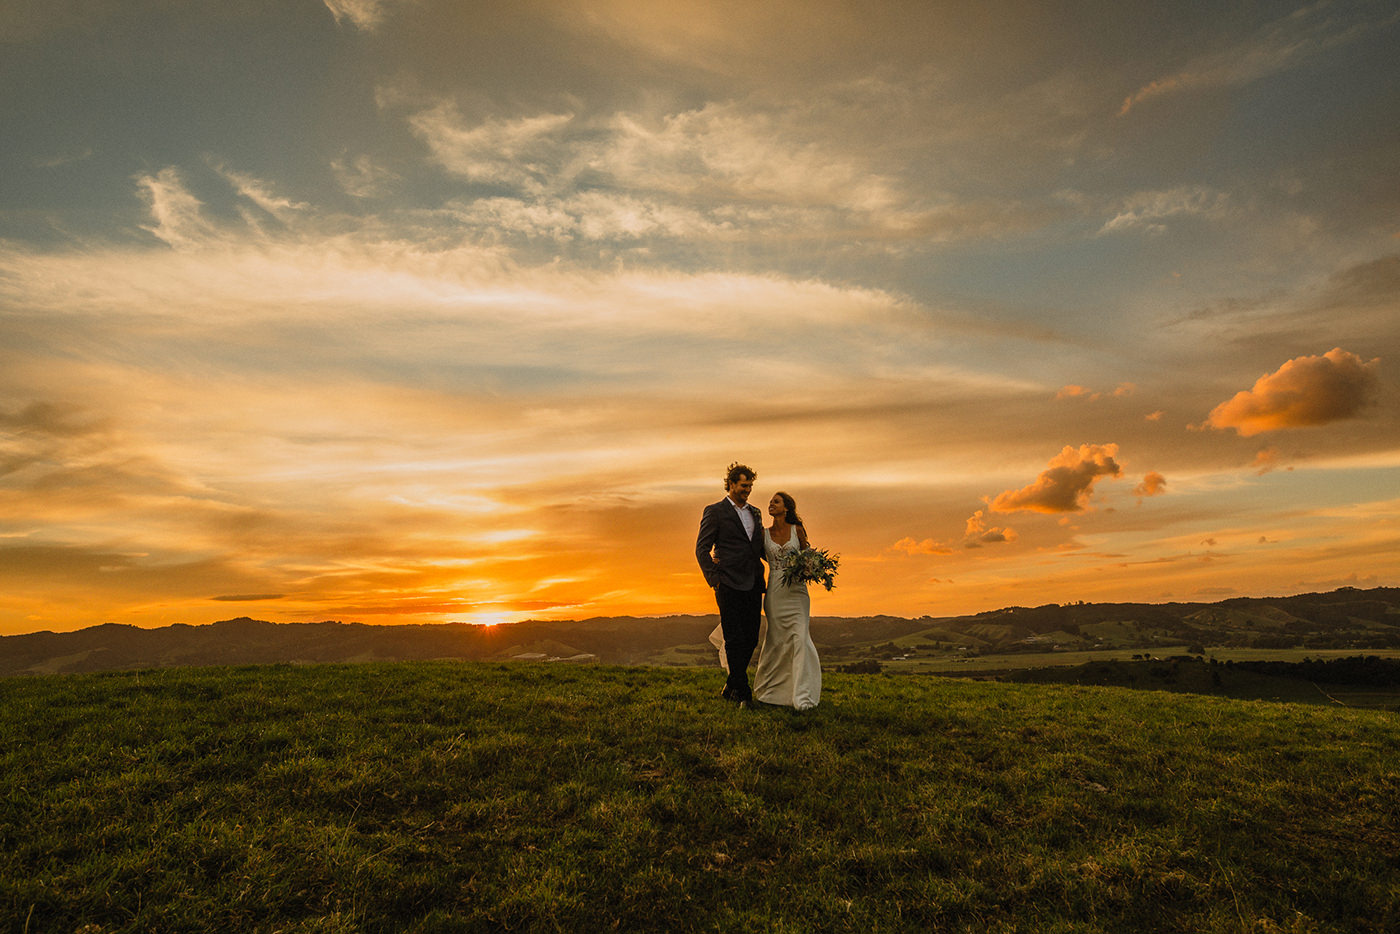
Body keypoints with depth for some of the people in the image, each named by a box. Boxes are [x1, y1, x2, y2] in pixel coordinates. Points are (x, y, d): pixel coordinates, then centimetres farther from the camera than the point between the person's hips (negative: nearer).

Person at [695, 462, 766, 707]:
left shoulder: (755, 513, 19)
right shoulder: (715, 511, 1)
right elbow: (702, 549, -1)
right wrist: (714, 580, -9)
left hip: (753, 585, 6)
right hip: (730, 586, -6)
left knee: (751, 640, 6)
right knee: (735, 640, -5)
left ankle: (730, 688, 22)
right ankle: (743, 693, 4)